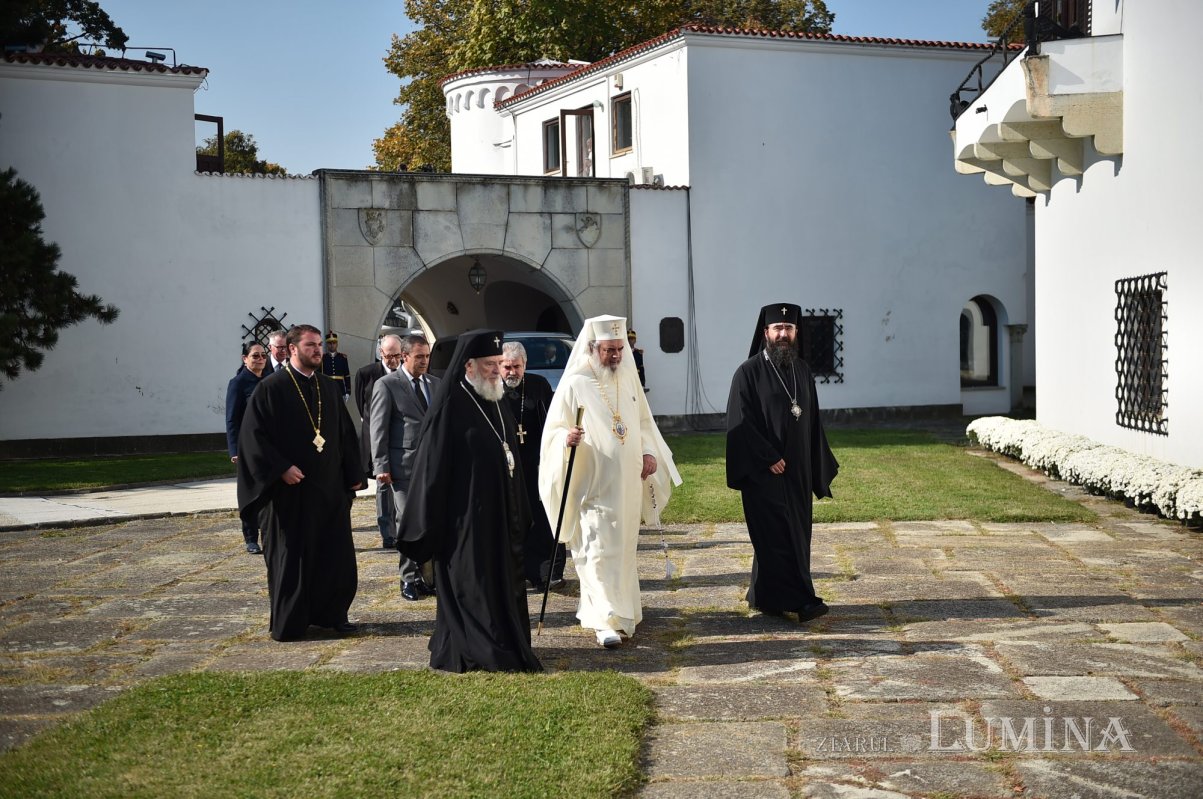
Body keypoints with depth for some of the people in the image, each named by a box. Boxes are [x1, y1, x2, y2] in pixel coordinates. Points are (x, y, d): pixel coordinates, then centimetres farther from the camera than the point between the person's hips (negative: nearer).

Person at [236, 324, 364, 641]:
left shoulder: (329, 387, 9)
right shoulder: (272, 387, -7)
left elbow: (345, 434, 13)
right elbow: (253, 434, -11)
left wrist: (354, 474, 9)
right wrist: (281, 468, -18)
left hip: (331, 486, 5)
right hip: (293, 487, -5)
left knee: (336, 553, 6)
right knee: (291, 555, 3)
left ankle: (331, 613, 20)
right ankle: (288, 622, 14)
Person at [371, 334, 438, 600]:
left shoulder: (435, 384, 14)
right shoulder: (386, 385, -2)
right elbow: (378, 428, -4)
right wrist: (381, 466, -9)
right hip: (404, 465, -4)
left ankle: (427, 575, 12)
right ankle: (409, 579, 6)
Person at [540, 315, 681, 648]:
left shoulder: (628, 377, 8)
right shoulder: (574, 384, -9)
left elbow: (643, 420, 18)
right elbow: (553, 430, -7)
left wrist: (649, 451, 3)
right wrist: (567, 439, -28)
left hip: (628, 483, 6)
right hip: (593, 484, -6)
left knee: (623, 547, 15)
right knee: (600, 549, -9)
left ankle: (622, 603, 32)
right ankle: (606, 620, -10)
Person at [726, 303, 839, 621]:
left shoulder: (802, 370, 11)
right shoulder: (748, 372, -7)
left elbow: (813, 422, 15)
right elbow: (741, 422, -12)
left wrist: (819, 469, 11)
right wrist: (769, 458, -17)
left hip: (797, 471, 7)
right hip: (764, 472, -6)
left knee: (795, 533, 9)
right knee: (779, 534, -8)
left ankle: (764, 596, 19)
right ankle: (800, 600, -9)